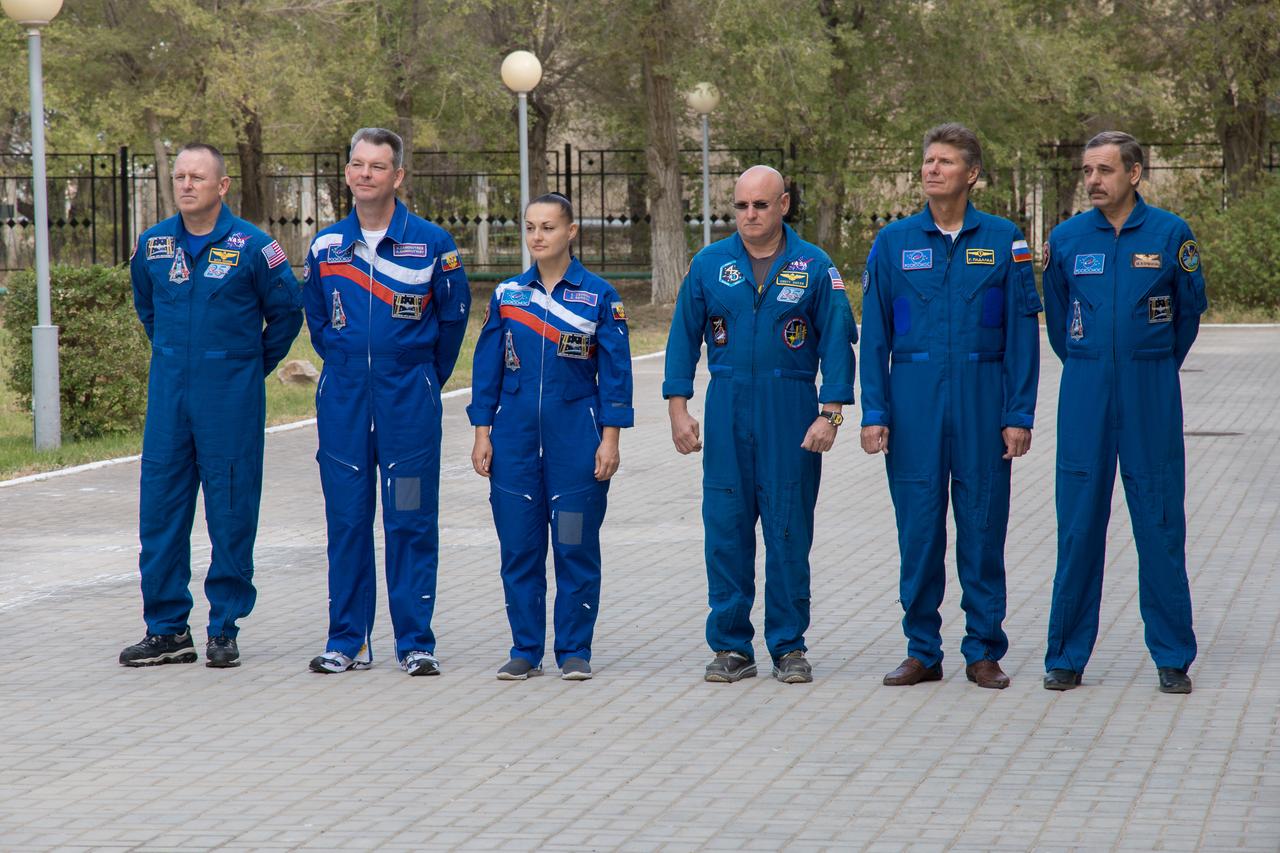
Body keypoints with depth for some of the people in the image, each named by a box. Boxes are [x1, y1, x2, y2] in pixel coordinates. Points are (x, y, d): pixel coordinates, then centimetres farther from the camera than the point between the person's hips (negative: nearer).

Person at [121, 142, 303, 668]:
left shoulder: (251, 246, -7)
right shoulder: (152, 245, 6)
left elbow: (287, 311, 5)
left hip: (231, 397, -4)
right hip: (168, 394, 4)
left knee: (231, 511, 0)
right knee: (160, 509, 2)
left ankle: (225, 629, 8)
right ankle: (167, 630, 10)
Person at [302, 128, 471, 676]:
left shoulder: (432, 243, -3)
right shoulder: (325, 247, 6)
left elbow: (453, 318, 8)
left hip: (409, 400, -2)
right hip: (343, 400, 3)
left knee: (411, 522, -1)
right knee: (346, 521, 4)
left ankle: (415, 642, 5)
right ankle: (347, 641, 11)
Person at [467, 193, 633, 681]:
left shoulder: (599, 296, 0)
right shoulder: (507, 295, 7)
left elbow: (615, 370, 0)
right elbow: (488, 365, 10)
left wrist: (610, 438, -5)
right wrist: (482, 433, 4)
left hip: (576, 437, -2)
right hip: (515, 436, 2)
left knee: (576, 547, 0)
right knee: (519, 548, 4)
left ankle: (574, 652, 9)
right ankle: (526, 650, 12)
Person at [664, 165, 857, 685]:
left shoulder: (813, 267, 1)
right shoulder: (709, 265, 6)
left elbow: (837, 342, 0)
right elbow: (684, 337, 10)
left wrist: (830, 414, -8)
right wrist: (678, 408, 2)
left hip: (792, 413, -1)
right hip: (727, 410, 2)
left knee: (789, 532, 1)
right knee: (725, 529, 1)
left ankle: (789, 647, 10)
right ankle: (731, 647, 9)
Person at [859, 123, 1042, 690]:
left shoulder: (1002, 240, 4)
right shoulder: (894, 242, 6)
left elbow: (1022, 333, 3)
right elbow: (874, 336, 6)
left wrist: (1020, 414, -3)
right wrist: (874, 413, -1)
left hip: (983, 398, -1)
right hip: (914, 398, 1)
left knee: (983, 525, 2)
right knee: (918, 526, 2)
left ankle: (984, 652, 11)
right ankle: (922, 652, 11)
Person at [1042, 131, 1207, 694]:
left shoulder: (1170, 234, -1)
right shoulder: (1067, 239, 4)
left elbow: (1190, 309, 12)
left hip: (1150, 394, -1)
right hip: (1085, 397, 1)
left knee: (1160, 524, 0)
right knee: (1078, 525, 2)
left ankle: (1172, 658, 7)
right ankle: (1066, 657, 9)